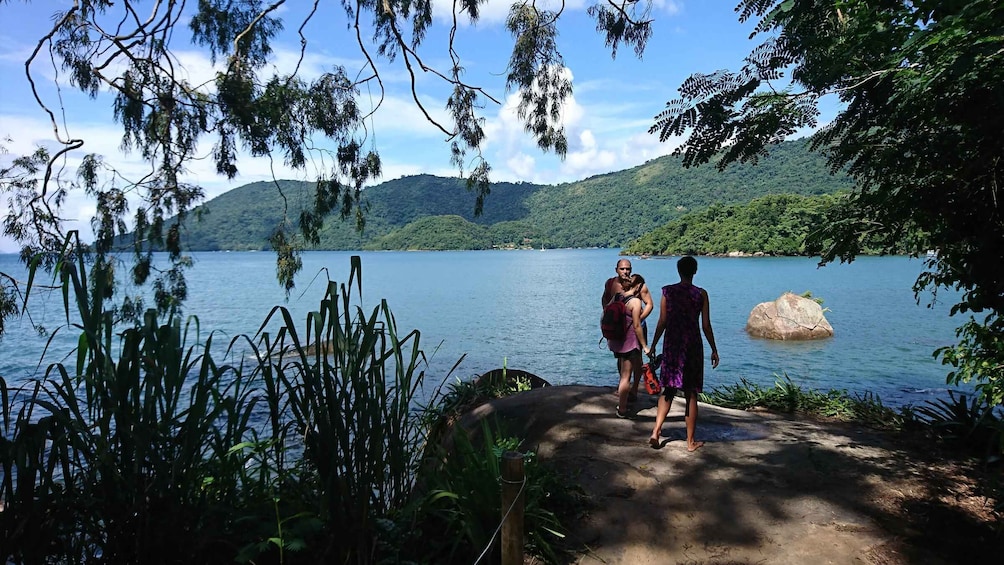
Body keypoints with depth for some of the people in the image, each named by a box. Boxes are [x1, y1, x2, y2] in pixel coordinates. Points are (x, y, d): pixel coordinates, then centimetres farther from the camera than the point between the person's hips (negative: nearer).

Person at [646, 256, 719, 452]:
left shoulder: (668, 291, -2)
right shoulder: (701, 294, -5)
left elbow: (662, 322, -1)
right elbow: (706, 325, -4)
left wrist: (653, 346, 9)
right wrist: (714, 350, 6)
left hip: (671, 345, 2)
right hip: (692, 346, -2)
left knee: (668, 390, 13)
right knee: (691, 394, 7)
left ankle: (656, 433, 4)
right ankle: (691, 442, 15)